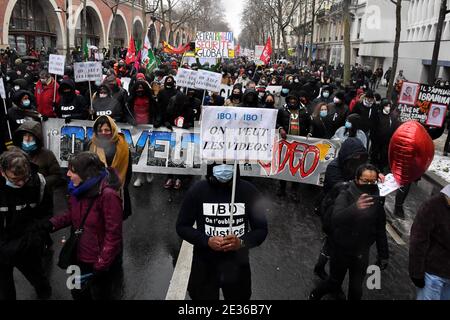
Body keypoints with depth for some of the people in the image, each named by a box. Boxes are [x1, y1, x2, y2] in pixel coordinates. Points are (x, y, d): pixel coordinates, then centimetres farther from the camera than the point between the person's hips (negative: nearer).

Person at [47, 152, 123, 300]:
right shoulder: (78, 189, -4)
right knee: (78, 293, 28)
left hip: (101, 263, -7)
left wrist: (101, 266, -22)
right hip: (79, 257, 7)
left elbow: (113, 235, -26)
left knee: (100, 295, 18)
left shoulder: (108, 195, -29)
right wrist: (52, 224, -4)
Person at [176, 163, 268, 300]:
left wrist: (242, 242, -22)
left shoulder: (249, 191, -9)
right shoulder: (197, 191, -10)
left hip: (238, 267, 1)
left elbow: (261, 229, -3)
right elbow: (182, 226, -4)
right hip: (204, 267, -1)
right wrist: (207, 241, -20)